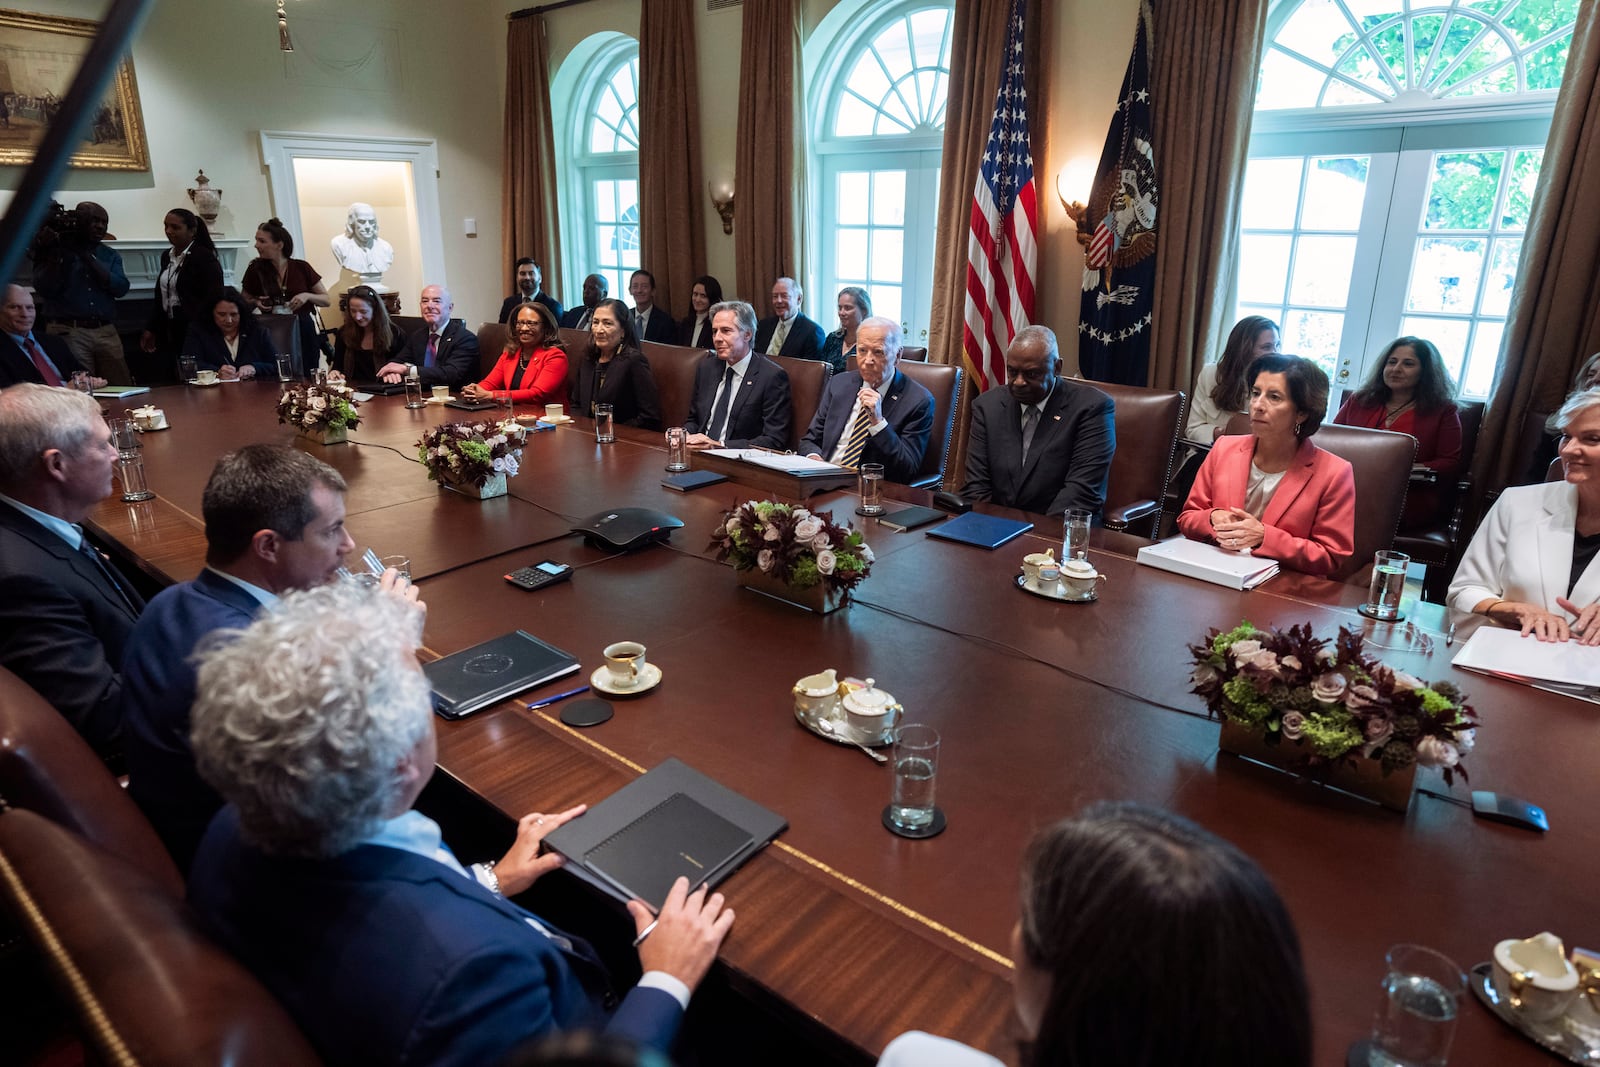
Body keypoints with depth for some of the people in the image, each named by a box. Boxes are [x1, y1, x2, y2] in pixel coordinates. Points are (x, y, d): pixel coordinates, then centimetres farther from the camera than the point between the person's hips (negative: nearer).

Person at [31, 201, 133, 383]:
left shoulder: (110, 255, 15)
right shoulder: (54, 249, 7)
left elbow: (121, 288, -3)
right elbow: (45, 289, -5)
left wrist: (88, 257, -7)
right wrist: (60, 253, -9)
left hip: (106, 332, 3)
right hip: (68, 332, -3)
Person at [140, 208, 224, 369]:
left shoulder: (205, 257, -8)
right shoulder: (166, 256, 14)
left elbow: (214, 298, -14)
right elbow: (160, 297, 21)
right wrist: (151, 329, 16)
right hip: (168, 331, 7)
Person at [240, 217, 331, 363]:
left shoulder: (301, 268, -1)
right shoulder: (255, 270, 2)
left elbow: (327, 300, 5)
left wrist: (307, 296, -12)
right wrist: (256, 302, -5)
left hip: (305, 333, 0)